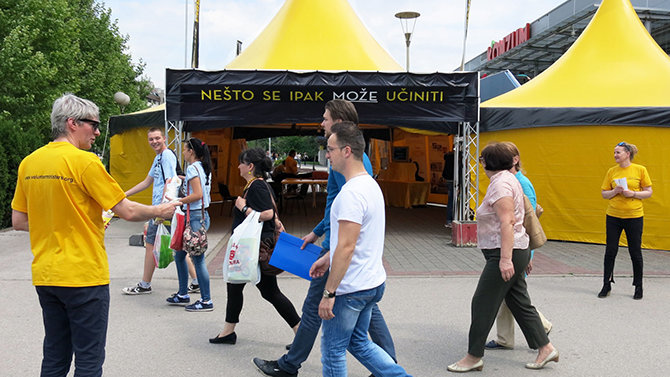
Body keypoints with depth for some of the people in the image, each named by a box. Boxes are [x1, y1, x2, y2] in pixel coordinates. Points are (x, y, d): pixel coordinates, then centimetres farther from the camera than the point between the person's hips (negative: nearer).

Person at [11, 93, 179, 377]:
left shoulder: (28, 163, 5)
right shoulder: (85, 162, -14)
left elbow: (18, 221, 11)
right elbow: (128, 211, -12)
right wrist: (159, 211, 5)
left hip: (45, 276, 7)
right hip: (84, 276, -7)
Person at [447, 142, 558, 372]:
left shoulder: (501, 183, -16)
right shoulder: (508, 179, 16)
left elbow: (507, 222, -24)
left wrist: (505, 259, -28)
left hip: (504, 253, -10)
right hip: (515, 252, 10)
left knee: (483, 303, -3)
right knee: (520, 304, 15)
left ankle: (474, 357, 6)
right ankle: (545, 348, 20)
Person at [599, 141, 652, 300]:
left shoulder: (640, 170, -2)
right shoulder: (611, 171, 4)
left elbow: (648, 192, 0)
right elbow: (604, 193, 7)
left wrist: (633, 193, -16)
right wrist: (615, 191, -12)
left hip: (634, 216, -2)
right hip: (613, 216, 2)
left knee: (635, 252, 5)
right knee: (610, 251, 4)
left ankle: (638, 287, 19)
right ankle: (607, 285, 15)